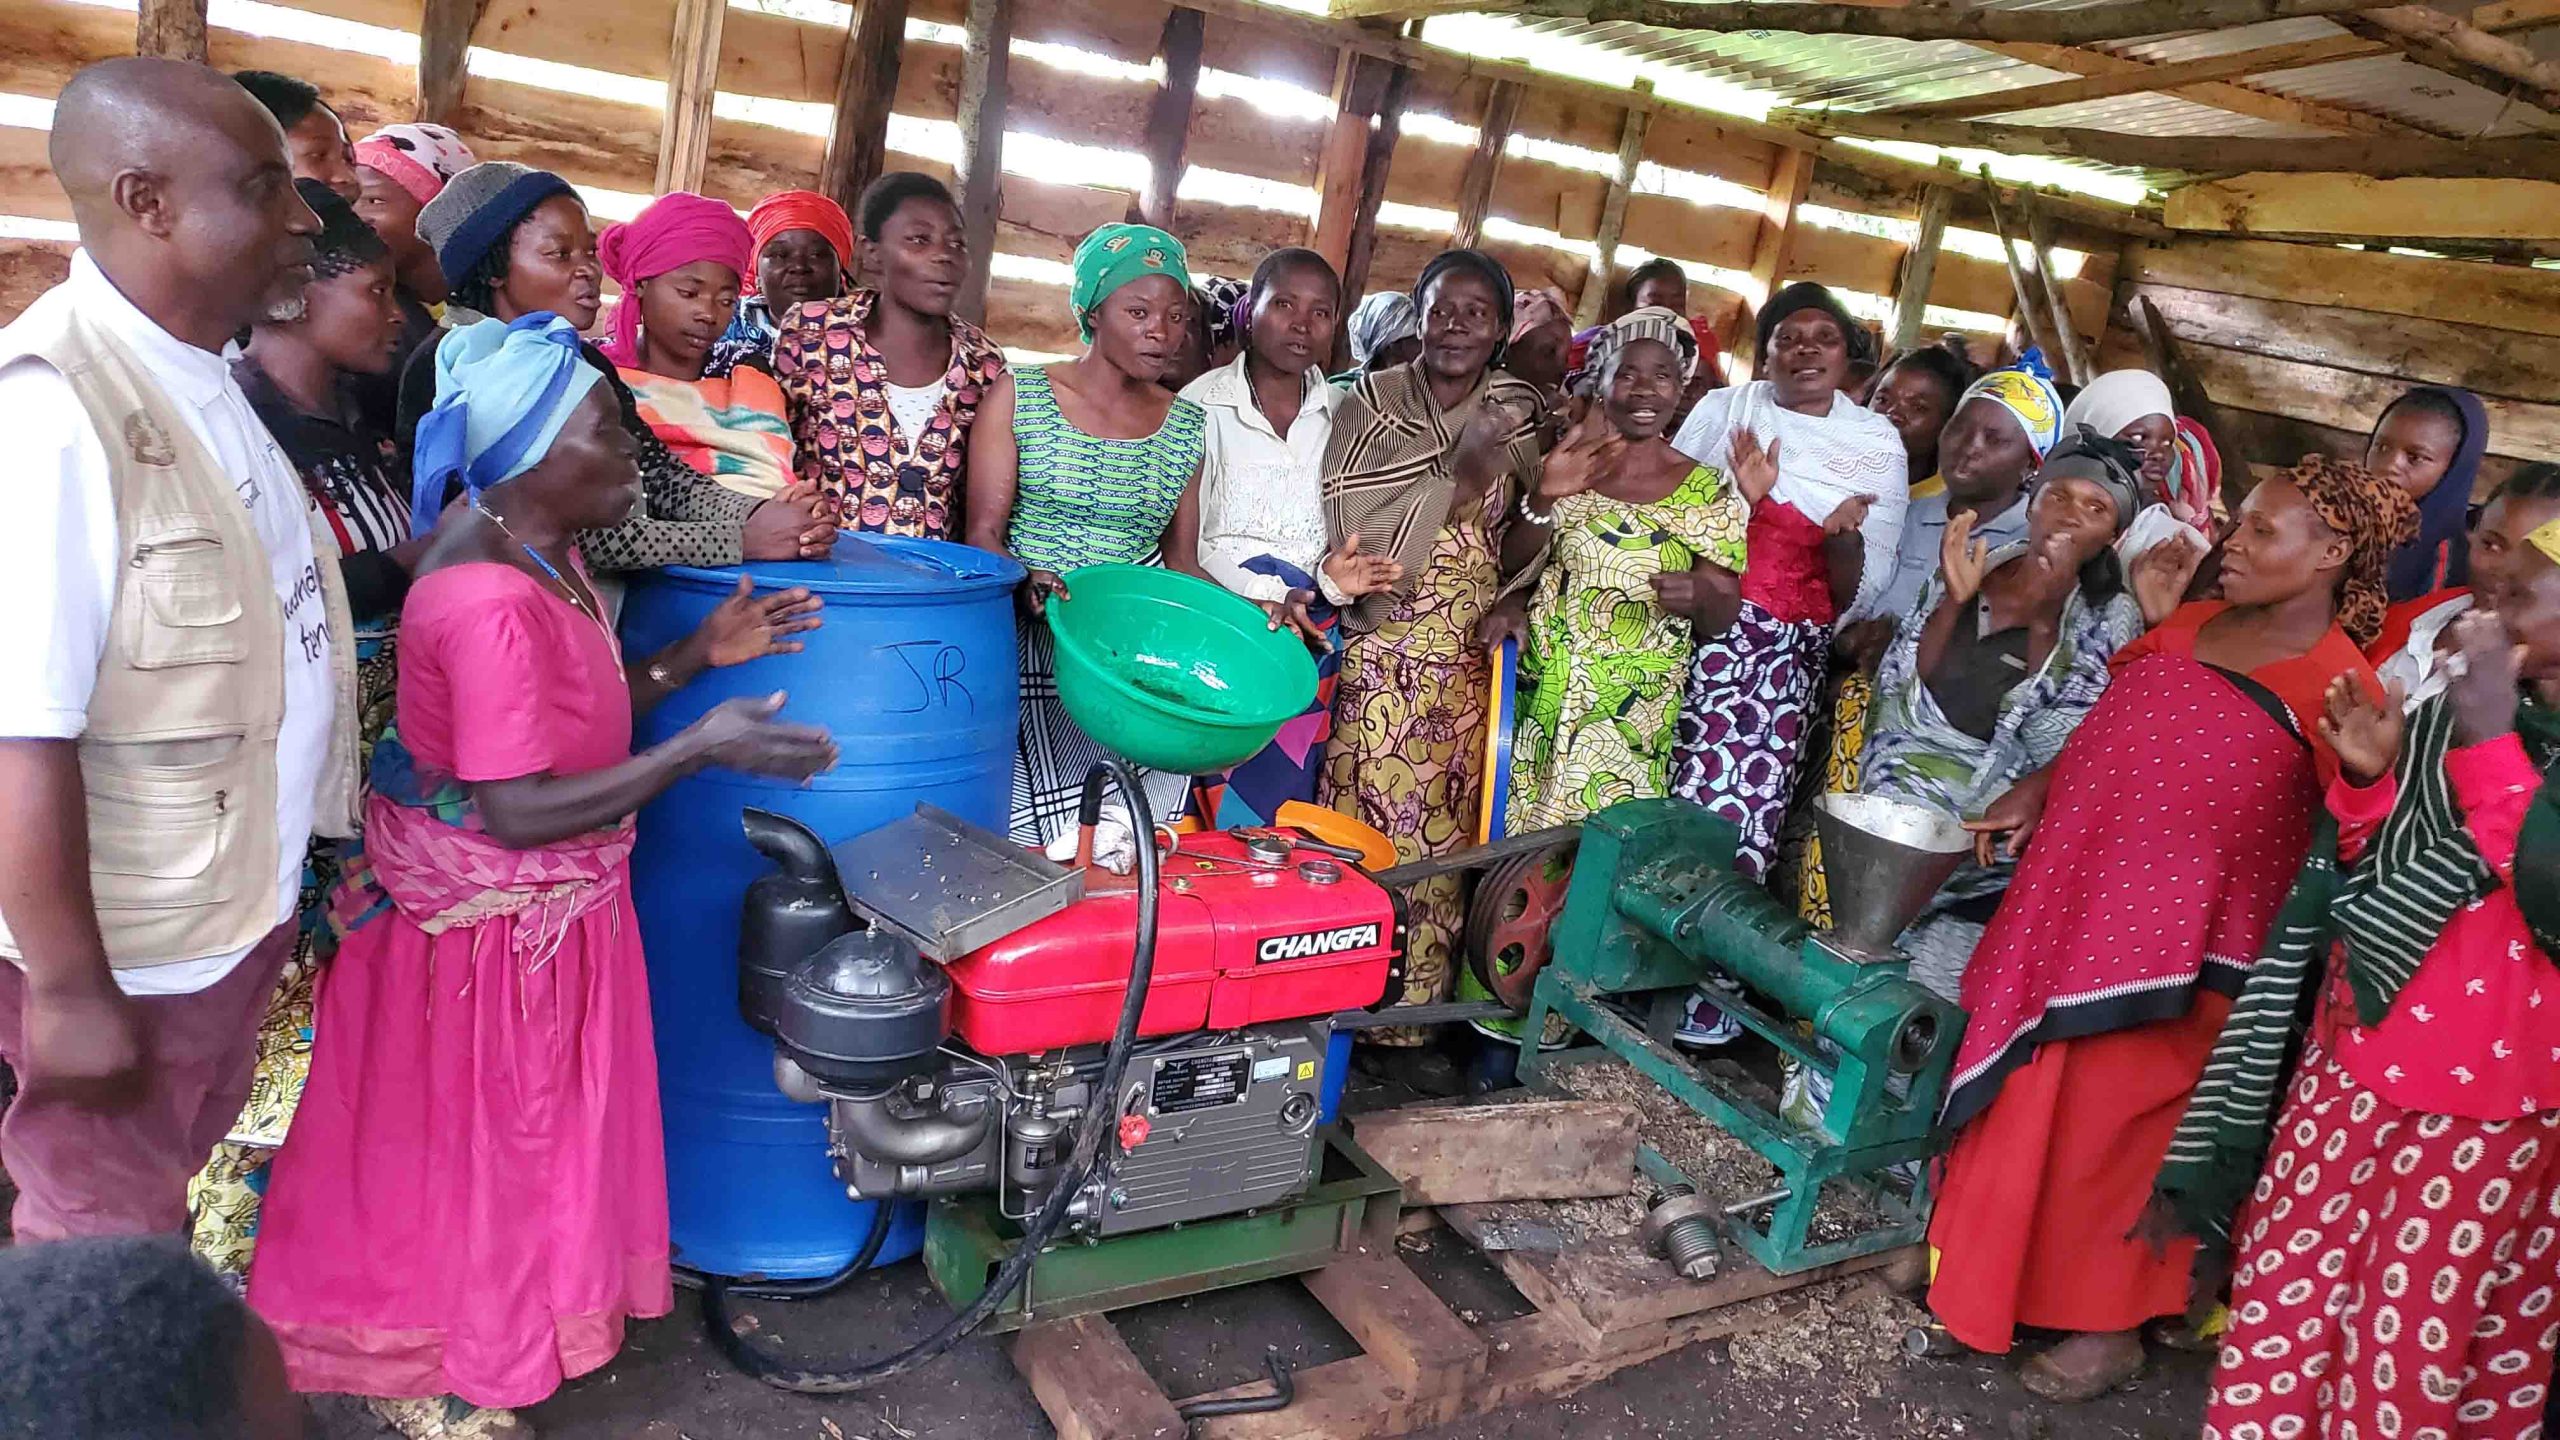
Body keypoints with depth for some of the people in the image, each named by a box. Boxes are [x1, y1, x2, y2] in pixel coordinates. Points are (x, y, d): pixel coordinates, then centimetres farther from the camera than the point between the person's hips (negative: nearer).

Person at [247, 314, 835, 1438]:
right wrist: (702, 748, -31)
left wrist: (698, 656, 2)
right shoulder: (491, 601, -29)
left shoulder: (541, 554, 2)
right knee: (459, 1140, 10)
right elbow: (519, 814, -30)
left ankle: (490, 1321, 46)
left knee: (523, 1127, 24)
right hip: (484, 914, -9)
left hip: (549, 904, 9)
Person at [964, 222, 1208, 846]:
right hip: (1029, 640, -2)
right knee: (1045, 841, -15)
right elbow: (983, 534, -2)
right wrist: (1029, 585, -22)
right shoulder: (1017, 396, 4)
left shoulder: (1186, 426, 13)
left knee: (1140, 845, -10)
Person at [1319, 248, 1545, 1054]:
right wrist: (1456, 475, -20)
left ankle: (1414, 1008, 22)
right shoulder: (1369, 402, -2)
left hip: (1467, 668, 3)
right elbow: (1353, 532, -12)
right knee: (1365, 831, -2)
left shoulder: (1518, 416, 7)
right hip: (1381, 661, -3)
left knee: (1442, 835, 7)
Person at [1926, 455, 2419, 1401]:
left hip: (2169, 936, -6)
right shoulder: (2191, 623, 7)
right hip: (2073, 887, 7)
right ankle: (1996, 1268, 37)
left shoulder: (2337, 684, -13)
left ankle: (2108, 1323, 27)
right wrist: (2038, 790, 8)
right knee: (2028, 1091, 17)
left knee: (2116, 1116, 6)